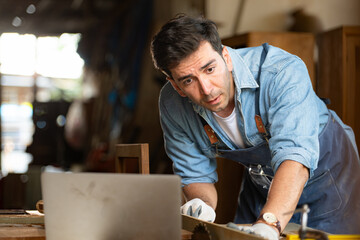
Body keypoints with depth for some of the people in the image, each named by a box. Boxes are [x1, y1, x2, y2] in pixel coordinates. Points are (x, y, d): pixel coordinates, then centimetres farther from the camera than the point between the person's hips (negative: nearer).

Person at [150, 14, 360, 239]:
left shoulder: (283, 71, -34)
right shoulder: (173, 105, -19)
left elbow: (294, 156, -46)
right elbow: (195, 175, -7)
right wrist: (203, 206, -29)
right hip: (260, 185, 3)